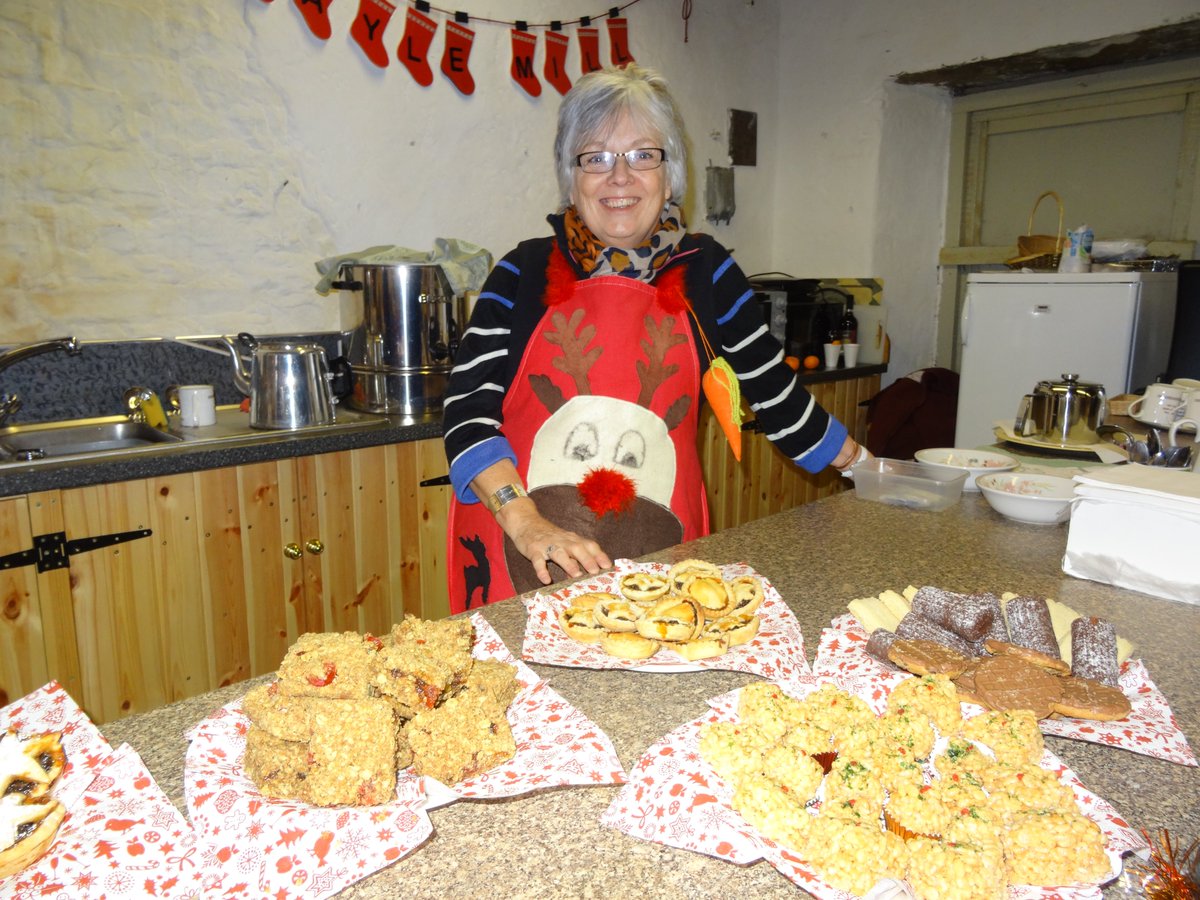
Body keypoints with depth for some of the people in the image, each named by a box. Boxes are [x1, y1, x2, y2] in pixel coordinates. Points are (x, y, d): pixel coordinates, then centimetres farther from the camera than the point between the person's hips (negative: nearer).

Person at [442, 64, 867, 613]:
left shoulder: (705, 273, 5)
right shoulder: (524, 274, 0)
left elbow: (775, 393, 15)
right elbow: (467, 410, -5)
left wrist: (865, 467, 22)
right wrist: (526, 523, -18)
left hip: (657, 558, 1)